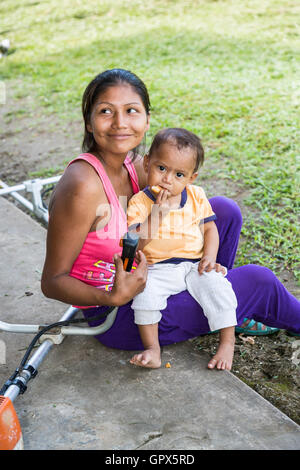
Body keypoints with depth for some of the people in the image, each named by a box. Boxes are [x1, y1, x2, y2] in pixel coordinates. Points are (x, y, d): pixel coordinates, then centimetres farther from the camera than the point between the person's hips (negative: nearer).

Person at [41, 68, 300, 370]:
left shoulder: (134, 164, -5)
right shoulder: (83, 186, -29)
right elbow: (52, 282, -23)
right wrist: (114, 297, -38)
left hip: (136, 283, 7)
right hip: (118, 320, -7)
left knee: (225, 209, 2)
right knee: (258, 280, -3)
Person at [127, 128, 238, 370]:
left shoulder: (197, 197, 2)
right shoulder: (139, 203, -9)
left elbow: (209, 227, 12)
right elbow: (134, 243, -18)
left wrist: (209, 256, -6)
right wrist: (156, 214, -28)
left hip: (194, 266, 2)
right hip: (158, 270, -2)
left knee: (218, 287, -22)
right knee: (144, 293, -29)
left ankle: (228, 342, -4)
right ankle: (152, 349, -14)